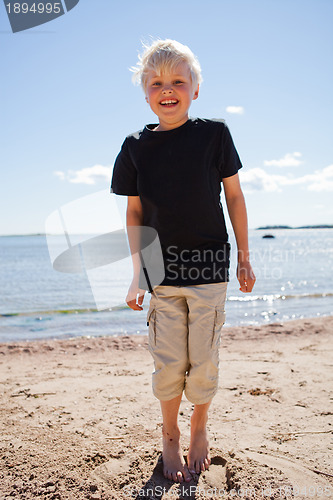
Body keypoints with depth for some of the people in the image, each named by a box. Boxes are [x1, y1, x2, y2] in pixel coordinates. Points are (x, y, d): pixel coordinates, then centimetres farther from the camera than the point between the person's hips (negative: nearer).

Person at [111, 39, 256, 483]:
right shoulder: (136, 147, 1)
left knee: (204, 359, 6)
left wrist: (244, 258, 4)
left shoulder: (214, 134, -3)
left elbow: (234, 196, 3)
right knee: (168, 362, 5)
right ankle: (170, 435, 31)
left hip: (209, 265, -1)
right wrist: (137, 275, 4)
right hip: (162, 266, 1)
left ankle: (199, 430, 34)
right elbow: (135, 212, 6)